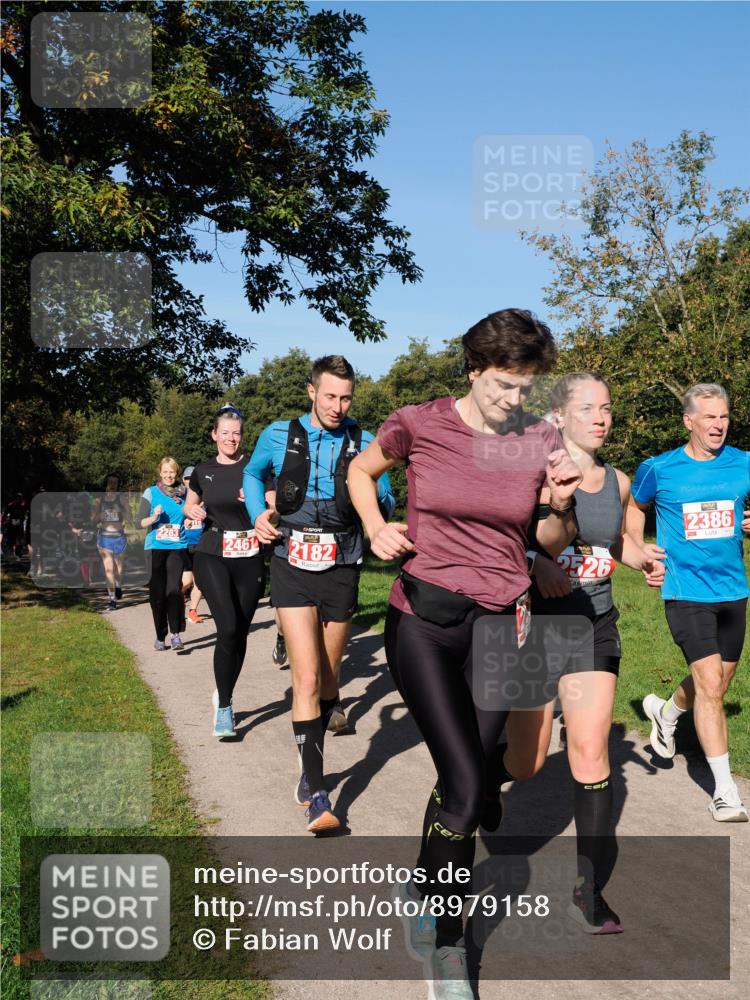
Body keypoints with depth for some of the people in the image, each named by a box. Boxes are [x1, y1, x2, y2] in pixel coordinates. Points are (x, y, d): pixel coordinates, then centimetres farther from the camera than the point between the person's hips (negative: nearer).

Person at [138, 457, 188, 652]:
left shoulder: (184, 493, 8)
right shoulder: (151, 492, 2)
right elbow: (140, 522, 0)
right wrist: (155, 517, -18)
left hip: (177, 548, 1)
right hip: (155, 548, -1)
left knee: (174, 589, -13)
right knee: (157, 593, 2)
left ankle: (175, 633, -9)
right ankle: (160, 637, 13)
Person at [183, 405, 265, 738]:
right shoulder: (203, 470, 7)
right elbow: (190, 505, 23)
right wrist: (193, 511, 0)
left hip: (249, 559, 0)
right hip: (212, 556, 0)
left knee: (240, 633, 7)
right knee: (228, 627, -18)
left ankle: (224, 697, 29)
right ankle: (224, 707, -5)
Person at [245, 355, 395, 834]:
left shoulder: (364, 444, -1)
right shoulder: (279, 435, 0)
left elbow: (386, 502, 7)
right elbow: (253, 473, 20)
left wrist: (375, 501, -16)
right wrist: (258, 513, 3)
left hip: (341, 572, 2)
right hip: (293, 570, -1)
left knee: (328, 678, 13)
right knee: (307, 677, -13)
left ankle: (311, 765, 35)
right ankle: (318, 794, -8)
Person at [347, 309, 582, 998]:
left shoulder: (542, 441, -2)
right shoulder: (419, 424, -7)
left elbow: (554, 543, 8)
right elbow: (361, 470, 12)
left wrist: (563, 508, -14)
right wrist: (376, 527, -5)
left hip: (499, 622, 2)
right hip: (422, 617, -2)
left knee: (463, 780, 9)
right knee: (468, 784, -12)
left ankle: (426, 887, 40)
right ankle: (449, 942, 11)